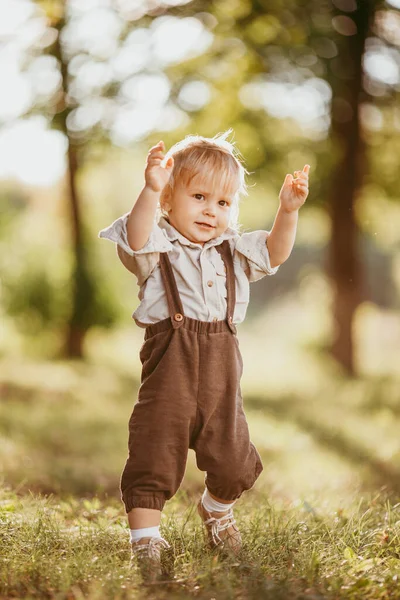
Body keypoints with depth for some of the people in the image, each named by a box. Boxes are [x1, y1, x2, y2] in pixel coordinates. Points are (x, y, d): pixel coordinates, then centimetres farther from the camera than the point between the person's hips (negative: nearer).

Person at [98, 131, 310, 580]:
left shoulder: (232, 250, 16)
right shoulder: (158, 245, -2)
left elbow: (274, 253, 6)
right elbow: (135, 239, -24)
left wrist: (288, 212, -10)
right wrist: (150, 191, -39)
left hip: (221, 364, 5)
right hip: (170, 362, -4)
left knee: (233, 457, 11)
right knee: (156, 453, -7)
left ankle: (217, 510, 42)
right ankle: (145, 540, 4)